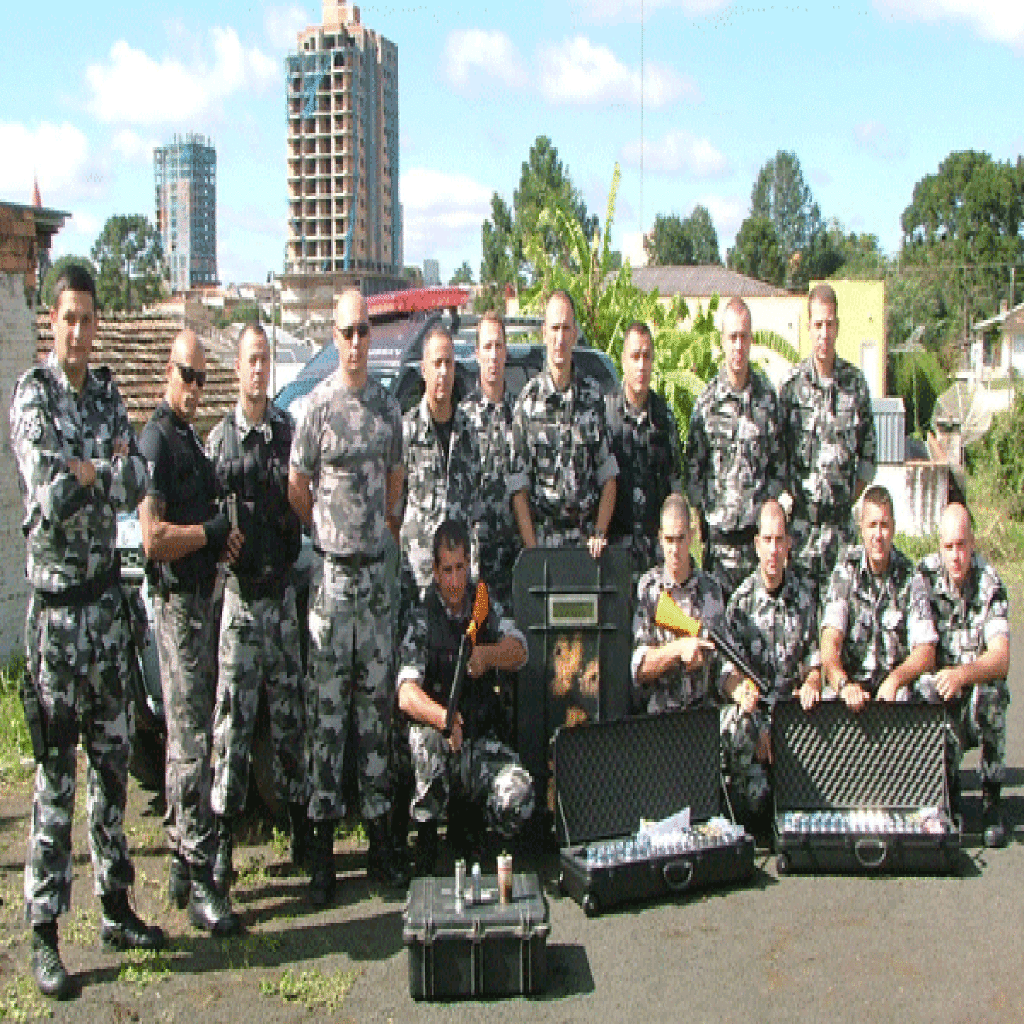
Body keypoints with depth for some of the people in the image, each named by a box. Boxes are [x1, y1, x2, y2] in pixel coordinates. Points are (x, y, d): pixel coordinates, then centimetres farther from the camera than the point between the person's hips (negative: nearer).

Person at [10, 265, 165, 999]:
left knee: (113, 755, 13)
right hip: (56, 596, -6)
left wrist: (86, 471, -13)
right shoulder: (32, 396, -9)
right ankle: (45, 933, 9)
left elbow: (138, 484, 2)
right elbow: (51, 495, -21)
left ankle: (116, 906, 26)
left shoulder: (107, 392, 10)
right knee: (56, 772, -2)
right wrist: (109, 469, -7)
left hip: (107, 590, 6)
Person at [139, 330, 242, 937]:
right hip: (177, 599, -10)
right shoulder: (157, 441, -13)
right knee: (191, 740, -8)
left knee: (191, 734, 15)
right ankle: (200, 883, -3)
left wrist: (221, 537, 7)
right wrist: (215, 531, -13)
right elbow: (154, 537, -22)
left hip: (203, 595, 10)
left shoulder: (193, 438, 17)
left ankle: (182, 859, 26)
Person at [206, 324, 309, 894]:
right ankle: (223, 843, 5)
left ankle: (301, 826, 21)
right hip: (238, 592, -2)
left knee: (290, 713, 9)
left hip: (282, 589, 2)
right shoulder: (219, 438, 4)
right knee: (233, 719, -2)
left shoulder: (290, 431, 8)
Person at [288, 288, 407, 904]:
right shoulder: (317, 406, -4)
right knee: (328, 705, -2)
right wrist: (331, 533, 8)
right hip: (332, 570, -4)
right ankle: (323, 848, 4)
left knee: (378, 699, 9)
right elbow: (298, 489, 1)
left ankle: (381, 839, 18)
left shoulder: (389, 406, 11)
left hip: (378, 568, 5)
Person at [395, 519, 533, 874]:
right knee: (426, 737, -37)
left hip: (482, 741, 2)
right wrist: (443, 717, -40)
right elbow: (406, 694, -19)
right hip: (439, 737, -2)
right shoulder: (422, 619, -6)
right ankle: (425, 850, -17)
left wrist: (487, 655, -27)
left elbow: (519, 651, -5)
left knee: (519, 795, -25)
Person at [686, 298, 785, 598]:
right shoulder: (707, 400, 1)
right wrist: (704, 511, -2)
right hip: (719, 533, -2)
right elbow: (693, 467, 5)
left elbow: (779, 462, 12)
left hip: (759, 529, 2)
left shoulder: (767, 395, 6)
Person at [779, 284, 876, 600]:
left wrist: (851, 497, 6)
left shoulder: (856, 382, 4)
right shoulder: (792, 384, 0)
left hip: (843, 519, 2)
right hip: (803, 521, -1)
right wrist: (796, 496, -1)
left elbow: (868, 453, 11)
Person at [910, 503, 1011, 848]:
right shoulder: (924, 577, -7)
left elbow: (1001, 659, -24)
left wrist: (962, 674, -43)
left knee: (990, 690, -32)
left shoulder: (990, 584, -11)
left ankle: (991, 797, -14)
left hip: (980, 692, -1)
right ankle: (949, 786, 7)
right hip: (939, 697, 1)